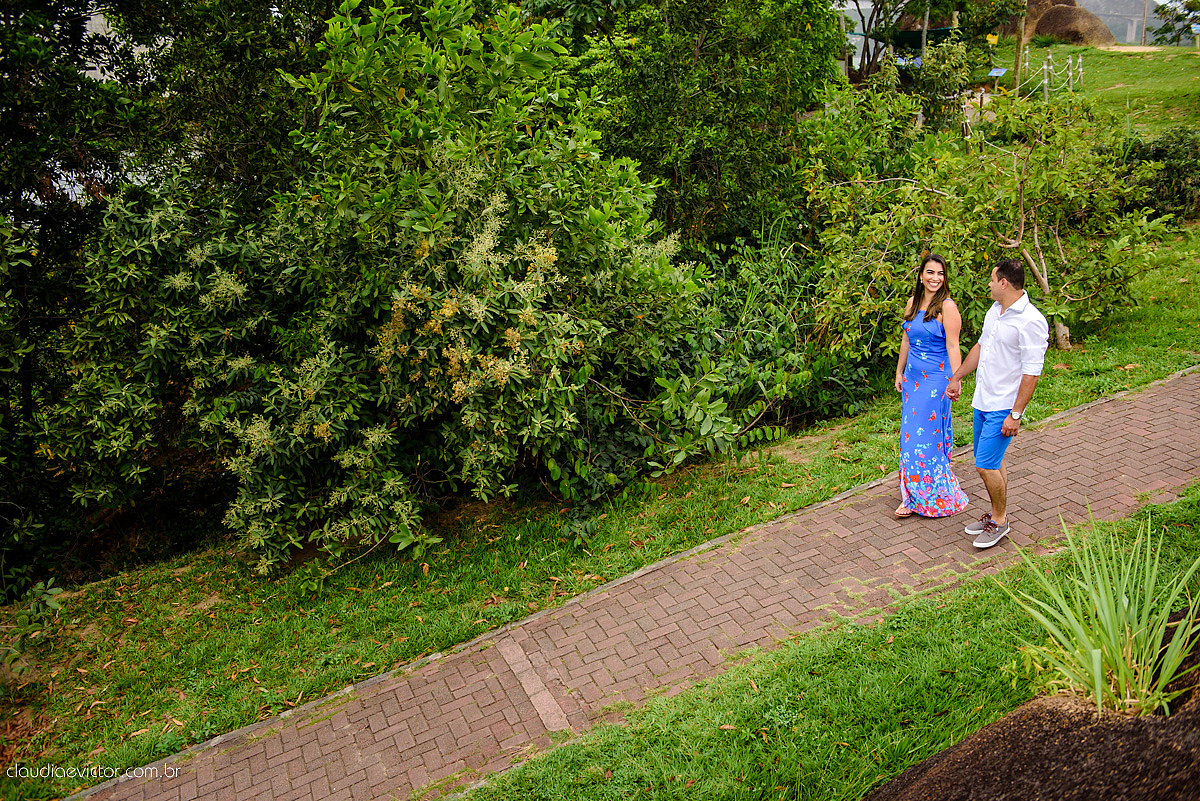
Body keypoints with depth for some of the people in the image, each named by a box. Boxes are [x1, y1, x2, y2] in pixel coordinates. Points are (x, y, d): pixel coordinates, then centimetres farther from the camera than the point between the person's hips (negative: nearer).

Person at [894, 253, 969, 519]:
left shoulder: (947, 307, -12)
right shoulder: (913, 303, 9)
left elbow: (953, 347, -14)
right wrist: (899, 373, 19)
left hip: (935, 380, -7)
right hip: (912, 378, 7)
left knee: (927, 436, -3)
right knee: (910, 435, 10)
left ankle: (934, 498, 11)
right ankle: (913, 497, 21)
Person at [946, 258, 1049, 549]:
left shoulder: (1030, 322, -20)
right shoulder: (995, 310, 8)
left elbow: (1032, 372, -21)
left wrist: (1015, 414, -22)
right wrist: (956, 378, 26)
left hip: (1003, 407, -8)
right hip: (983, 401, 8)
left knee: (986, 465, -7)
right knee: (992, 461, 17)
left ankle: (1000, 521, 11)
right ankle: (996, 512, 31)